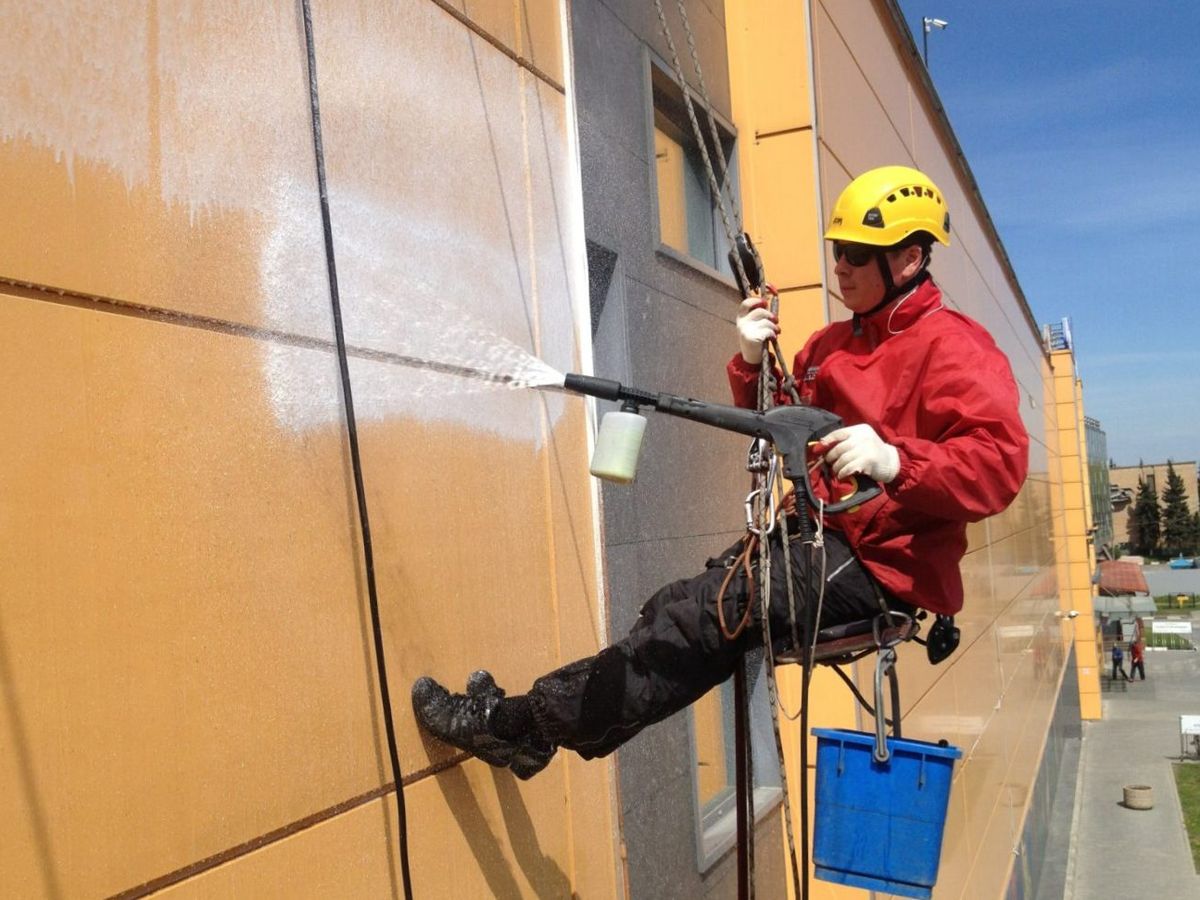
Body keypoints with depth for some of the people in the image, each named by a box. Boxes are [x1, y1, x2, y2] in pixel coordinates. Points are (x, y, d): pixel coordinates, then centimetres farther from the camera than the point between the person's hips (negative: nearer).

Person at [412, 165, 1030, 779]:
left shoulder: (954, 347, -7)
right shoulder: (831, 345, 18)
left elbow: (999, 462, -20)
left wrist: (895, 462, -37)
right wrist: (753, 365, 2)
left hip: (882, 561, -8)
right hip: (816, 533, 8)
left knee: (705, 614, -20)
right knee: (677, 610, -7)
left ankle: (527, 723, -16)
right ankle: (528, 724, -6)